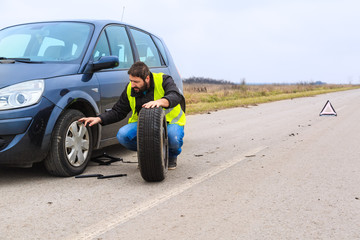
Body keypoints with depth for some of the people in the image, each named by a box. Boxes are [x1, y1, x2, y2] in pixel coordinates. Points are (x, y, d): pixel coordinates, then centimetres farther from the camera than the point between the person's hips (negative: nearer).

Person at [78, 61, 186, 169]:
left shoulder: (164, 80, -15)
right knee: (122, 135, -24)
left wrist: (160, 102, -56)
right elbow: (118, 112, 3)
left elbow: (176, 96, -35)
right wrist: (99, 119, -14)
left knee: (173, 138, -38)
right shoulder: (129, 89, -3)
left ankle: (172, 156, 1)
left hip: (170, 121, -4)